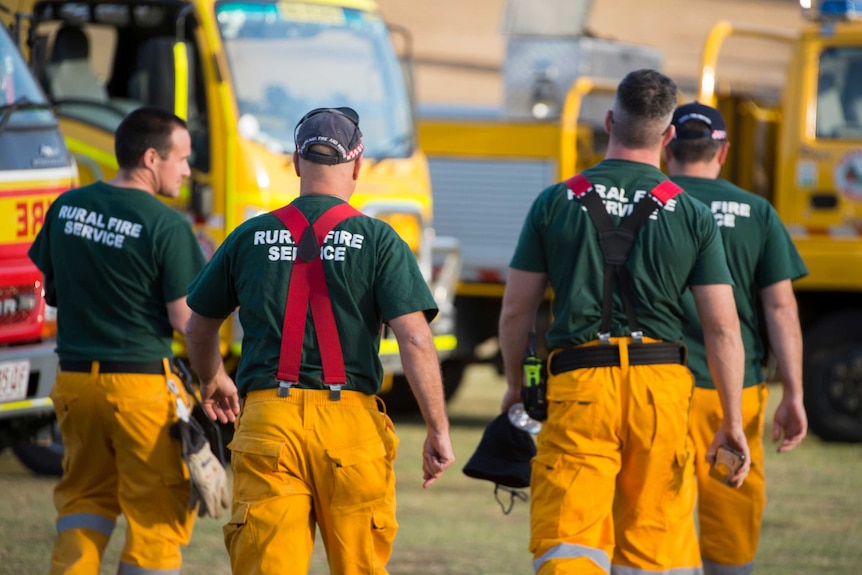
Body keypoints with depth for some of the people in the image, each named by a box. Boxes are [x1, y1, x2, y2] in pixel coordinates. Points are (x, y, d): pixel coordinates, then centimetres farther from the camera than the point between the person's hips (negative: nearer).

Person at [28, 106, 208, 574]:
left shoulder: (66, 207, 4)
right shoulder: (167, 227, -14)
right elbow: (185, 319, -13)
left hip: (74, 376, 6)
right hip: (141, 383, -6)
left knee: (83, 496, 20)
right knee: (156, 510, 5)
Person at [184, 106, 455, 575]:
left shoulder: (250, 238, 10)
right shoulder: (378, 241, 1)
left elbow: (200, 327, 22)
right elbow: (415, 340, -7)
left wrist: (213, 383, 42)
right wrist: (438, 431, -2)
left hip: (266, 418, 1)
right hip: (351, 422, -1)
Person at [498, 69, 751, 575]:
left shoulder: (555, 204, 3)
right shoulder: (693, 217, 2)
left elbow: (517, 311, 6)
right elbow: (723, 329, -1)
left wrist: (517, 385, 22)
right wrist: (734, 422, 5)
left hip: (578, 383, -1)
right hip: (661, 383, 1)